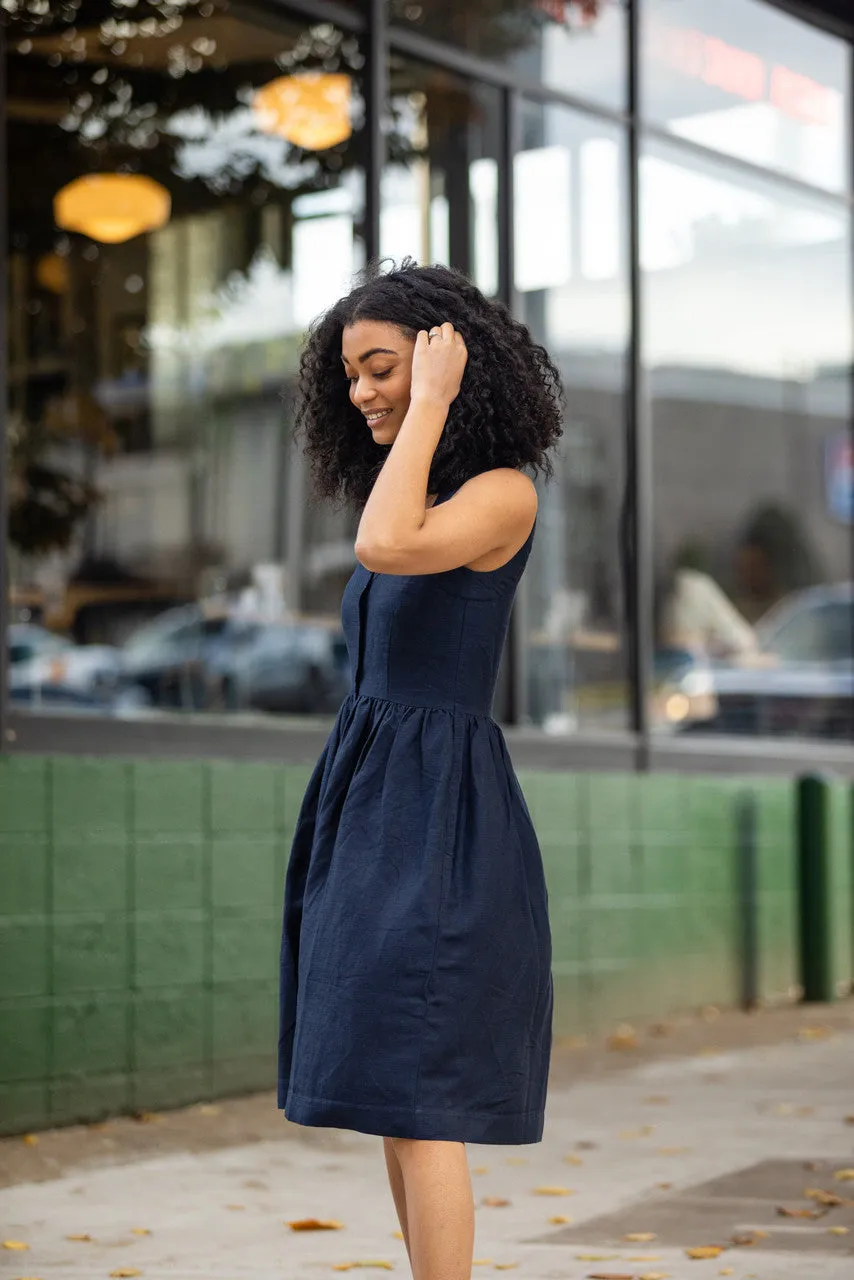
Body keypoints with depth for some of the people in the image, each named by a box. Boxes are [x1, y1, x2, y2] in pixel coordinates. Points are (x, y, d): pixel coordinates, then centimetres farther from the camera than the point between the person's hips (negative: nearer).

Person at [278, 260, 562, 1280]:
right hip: (372, 810, 9)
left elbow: (383, 550, -28)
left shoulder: (504, 491, -9)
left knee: (412, 1101, -11)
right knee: (394, 1097, 10)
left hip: (436, 816, -9)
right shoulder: (419, 499, 17)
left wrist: (433, 404, -16)